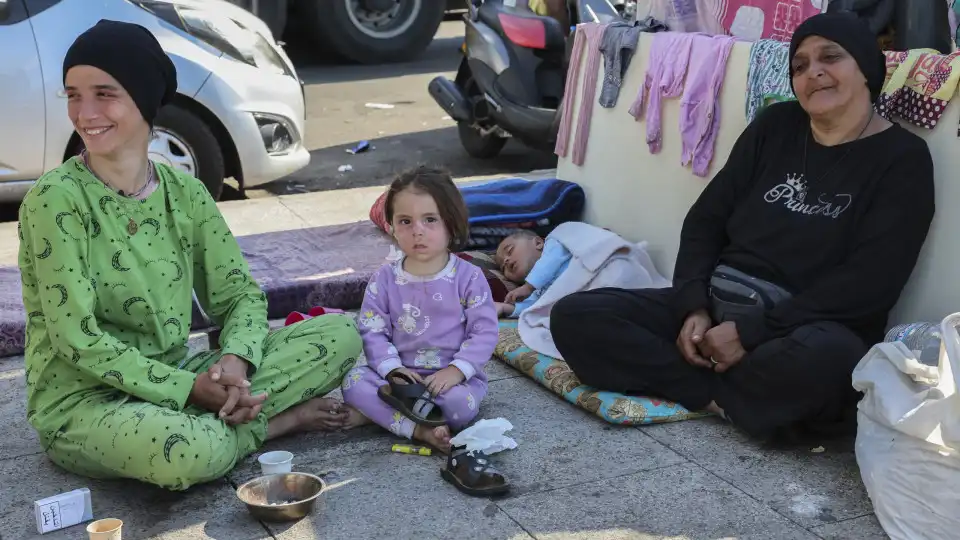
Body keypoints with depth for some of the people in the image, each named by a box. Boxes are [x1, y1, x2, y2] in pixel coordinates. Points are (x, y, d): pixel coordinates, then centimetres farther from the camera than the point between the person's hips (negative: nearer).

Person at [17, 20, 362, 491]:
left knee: (340, 335, -5)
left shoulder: (184, 192, 2)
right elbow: (76, 337, -18)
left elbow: (240, 292, 3)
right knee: (193, 451, -39)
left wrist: (234, 359, -19)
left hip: (175, 383, 5)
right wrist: (190, 388, -22)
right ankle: (276, 420, -8)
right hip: (82, 402, -5)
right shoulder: (55, 199, -15)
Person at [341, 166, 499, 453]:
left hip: (454, 376, -2)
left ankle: (381, 409, -18)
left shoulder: (468, 277, -5)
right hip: (403, 374, 3)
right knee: (354, 381, -23)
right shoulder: (384, 279, 2)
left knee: (460, 403, -35)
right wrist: (392, 368, -17)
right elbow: (373, 332, -1)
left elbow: (485, 331, -7)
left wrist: (457, 370, -20)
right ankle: (421, 430, -33)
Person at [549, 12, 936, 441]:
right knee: (575, 316, -14)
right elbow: (707, 218, 10)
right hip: (716, 303, 5)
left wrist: (751, 332, -19)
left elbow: (872, 282, -13)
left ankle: (709, 394, -14)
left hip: (803, 329, -4)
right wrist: (694, 307, -9)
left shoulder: (903, 158, -3)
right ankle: (737, 397, -19)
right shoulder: (775, 125, 11)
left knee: (828, 357, -41)